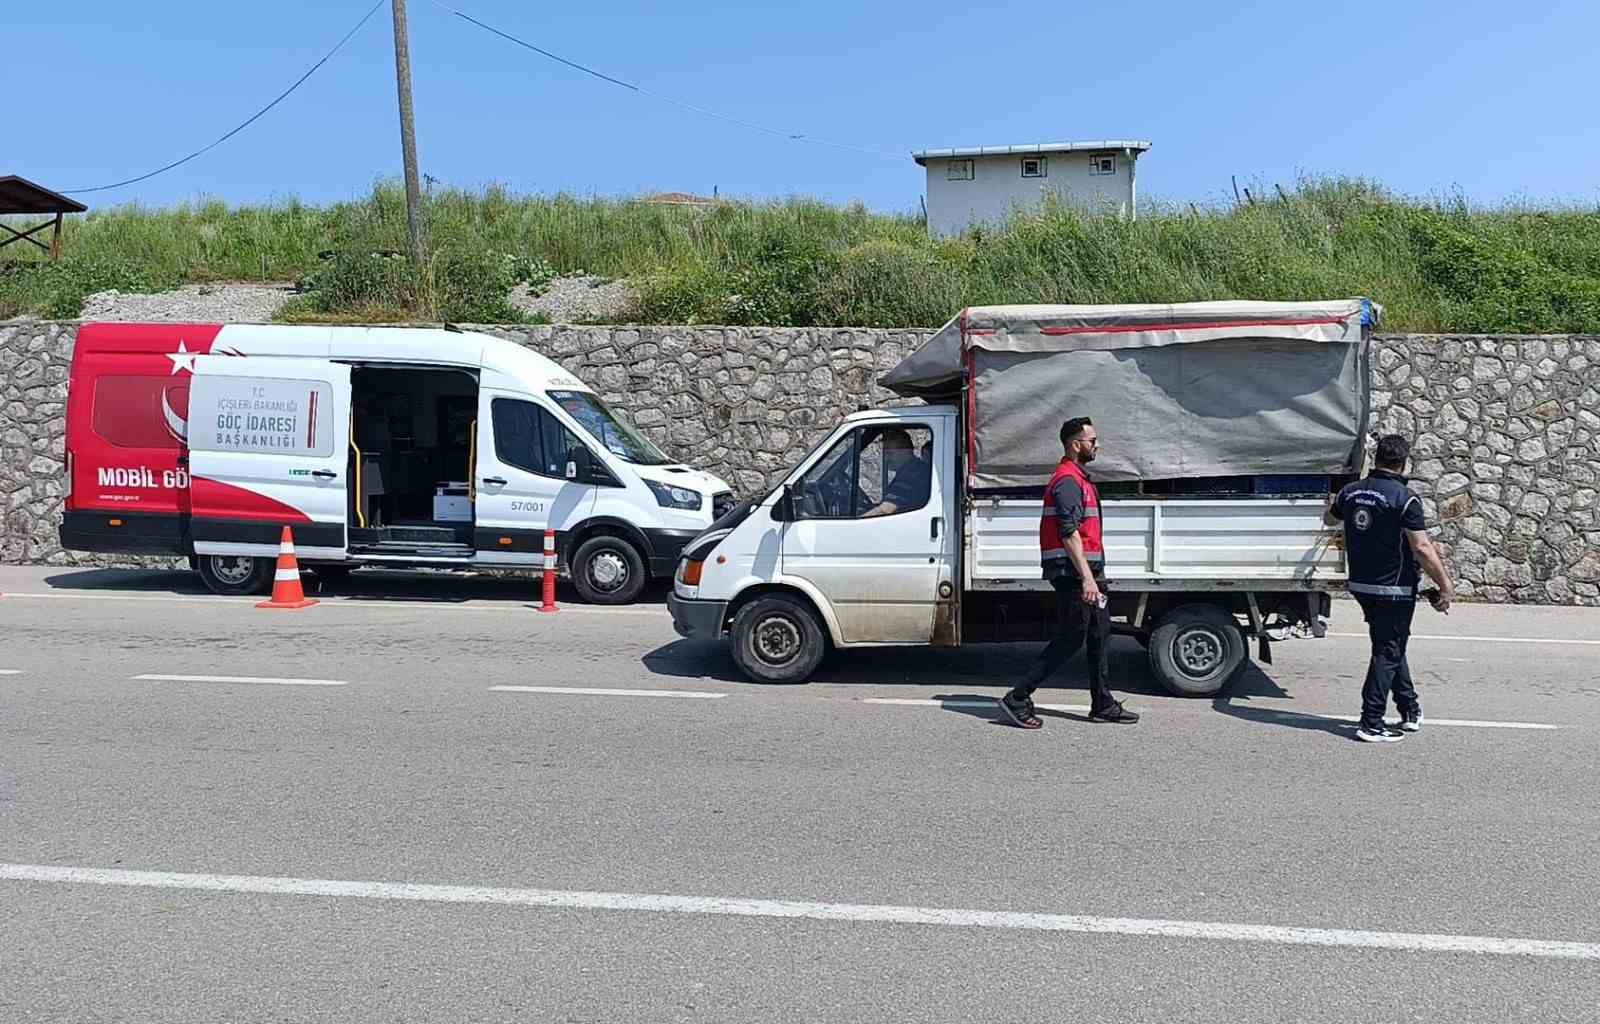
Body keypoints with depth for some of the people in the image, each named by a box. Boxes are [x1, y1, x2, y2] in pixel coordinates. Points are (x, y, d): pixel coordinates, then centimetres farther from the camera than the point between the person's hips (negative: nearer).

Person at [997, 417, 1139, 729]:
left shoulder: (1078, 478, 19)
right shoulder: (1068, 481, -14)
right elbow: (1069, 533, -23)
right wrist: (1087, 577, -28)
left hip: (1085, 570, 10)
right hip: (1073, 572, -10)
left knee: (1099, 634, 12)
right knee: (1071, 638, -7)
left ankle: (1103, 705, 20)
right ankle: (1017, 700, -3)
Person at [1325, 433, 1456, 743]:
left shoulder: (1351, 492, 3)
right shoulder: (1405, 499, -17)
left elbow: (1330, 519, 23)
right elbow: (1422, 548, -19)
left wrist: (1334, 501, 45)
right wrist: (1445, 585, -11)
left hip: (1361, 586, 6)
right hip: (1394, 589, -6)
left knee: (1391, 648, 21)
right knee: (1387, 653, 2)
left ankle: (1411, 711, 31)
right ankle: (1371, 723, 3)